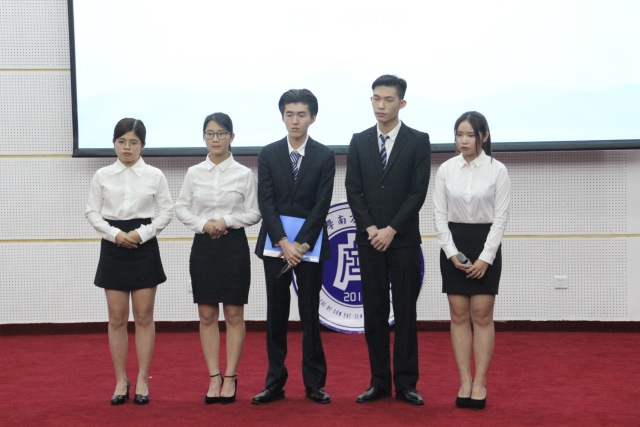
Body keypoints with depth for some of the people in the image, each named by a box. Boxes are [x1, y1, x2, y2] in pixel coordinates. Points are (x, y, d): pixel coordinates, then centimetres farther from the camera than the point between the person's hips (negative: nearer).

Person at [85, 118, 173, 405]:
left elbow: (166, 211, 0)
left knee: (144, 317, 3)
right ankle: (121, 381, 14)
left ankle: (142, 380, 12)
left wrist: (142, 233, -12)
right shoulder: (102, 176, 2)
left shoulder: (155, 175, 0)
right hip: (113, 247, 1)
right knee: (117, 318, 4)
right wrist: (115, 234, -12)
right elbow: (92, 213, 3)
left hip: (145, 247, -1)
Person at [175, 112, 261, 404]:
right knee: (207, 315, 4)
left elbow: (253, 213, 0)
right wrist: (204, 224, -10)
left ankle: (230, 378, 11)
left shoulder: (244, 173, -1)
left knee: (234, 315, 3)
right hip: (203, 246, 2)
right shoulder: (194, 173, 5)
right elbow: (181, 208, 6)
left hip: (234, 244, -2)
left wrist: (226, 221, -14)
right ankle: (214, 378, 12)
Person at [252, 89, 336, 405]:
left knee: (310, 314, 4)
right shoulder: (268, 154, 4)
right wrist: (283, 242, -13)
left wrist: (300, 244, -14)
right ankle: (275, 383, 12)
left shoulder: (325, 156, 0)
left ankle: (314, 383, 12)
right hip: (274, 244, 1)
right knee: (276, 316, 6)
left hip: (310, 244, -1)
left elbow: (322, 205, -6)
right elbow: (266, 202, -3)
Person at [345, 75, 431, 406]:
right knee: (374, 313, 5)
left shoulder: (418, 141, 0)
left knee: (405, 312, 2)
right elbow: (353, 191, 4)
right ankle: (379, 382, 12)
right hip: (369, 239, 3)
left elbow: (418, 192, -7)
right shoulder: (359, 142, 8)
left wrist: (391, 230, -13)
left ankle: (405, 384, 8)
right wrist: (370, 228, -9)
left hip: (404, 239, -2)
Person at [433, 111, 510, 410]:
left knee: (482, 316, -1)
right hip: (453, 245, 2)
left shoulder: (497, 170, -4)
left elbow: (501, 216, -6)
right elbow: (439, 214, 2)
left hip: (485, 244, -2)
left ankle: (480, 383, 6)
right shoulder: (446, 169, 2)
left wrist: (485, 257, -12)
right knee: (459, 316, 4)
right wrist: (451, 252, -8)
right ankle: (465, 382, 9)